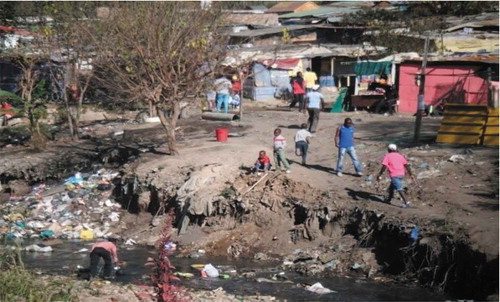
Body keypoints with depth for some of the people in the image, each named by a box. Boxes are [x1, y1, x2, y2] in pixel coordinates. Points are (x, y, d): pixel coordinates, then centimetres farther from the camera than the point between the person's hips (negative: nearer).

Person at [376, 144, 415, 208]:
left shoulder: (387, 156, -1)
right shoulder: (400, 155, 13)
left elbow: (384, 167, -12)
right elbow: (406, 165, 8)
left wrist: (379, 175, -7)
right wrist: (411, 175, 10)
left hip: (394, 175, -7)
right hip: (401, 174, 7)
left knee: (399, 189, -10)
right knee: (392, 187, 24)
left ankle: (406, 202, -20)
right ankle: (388, 199, 37)